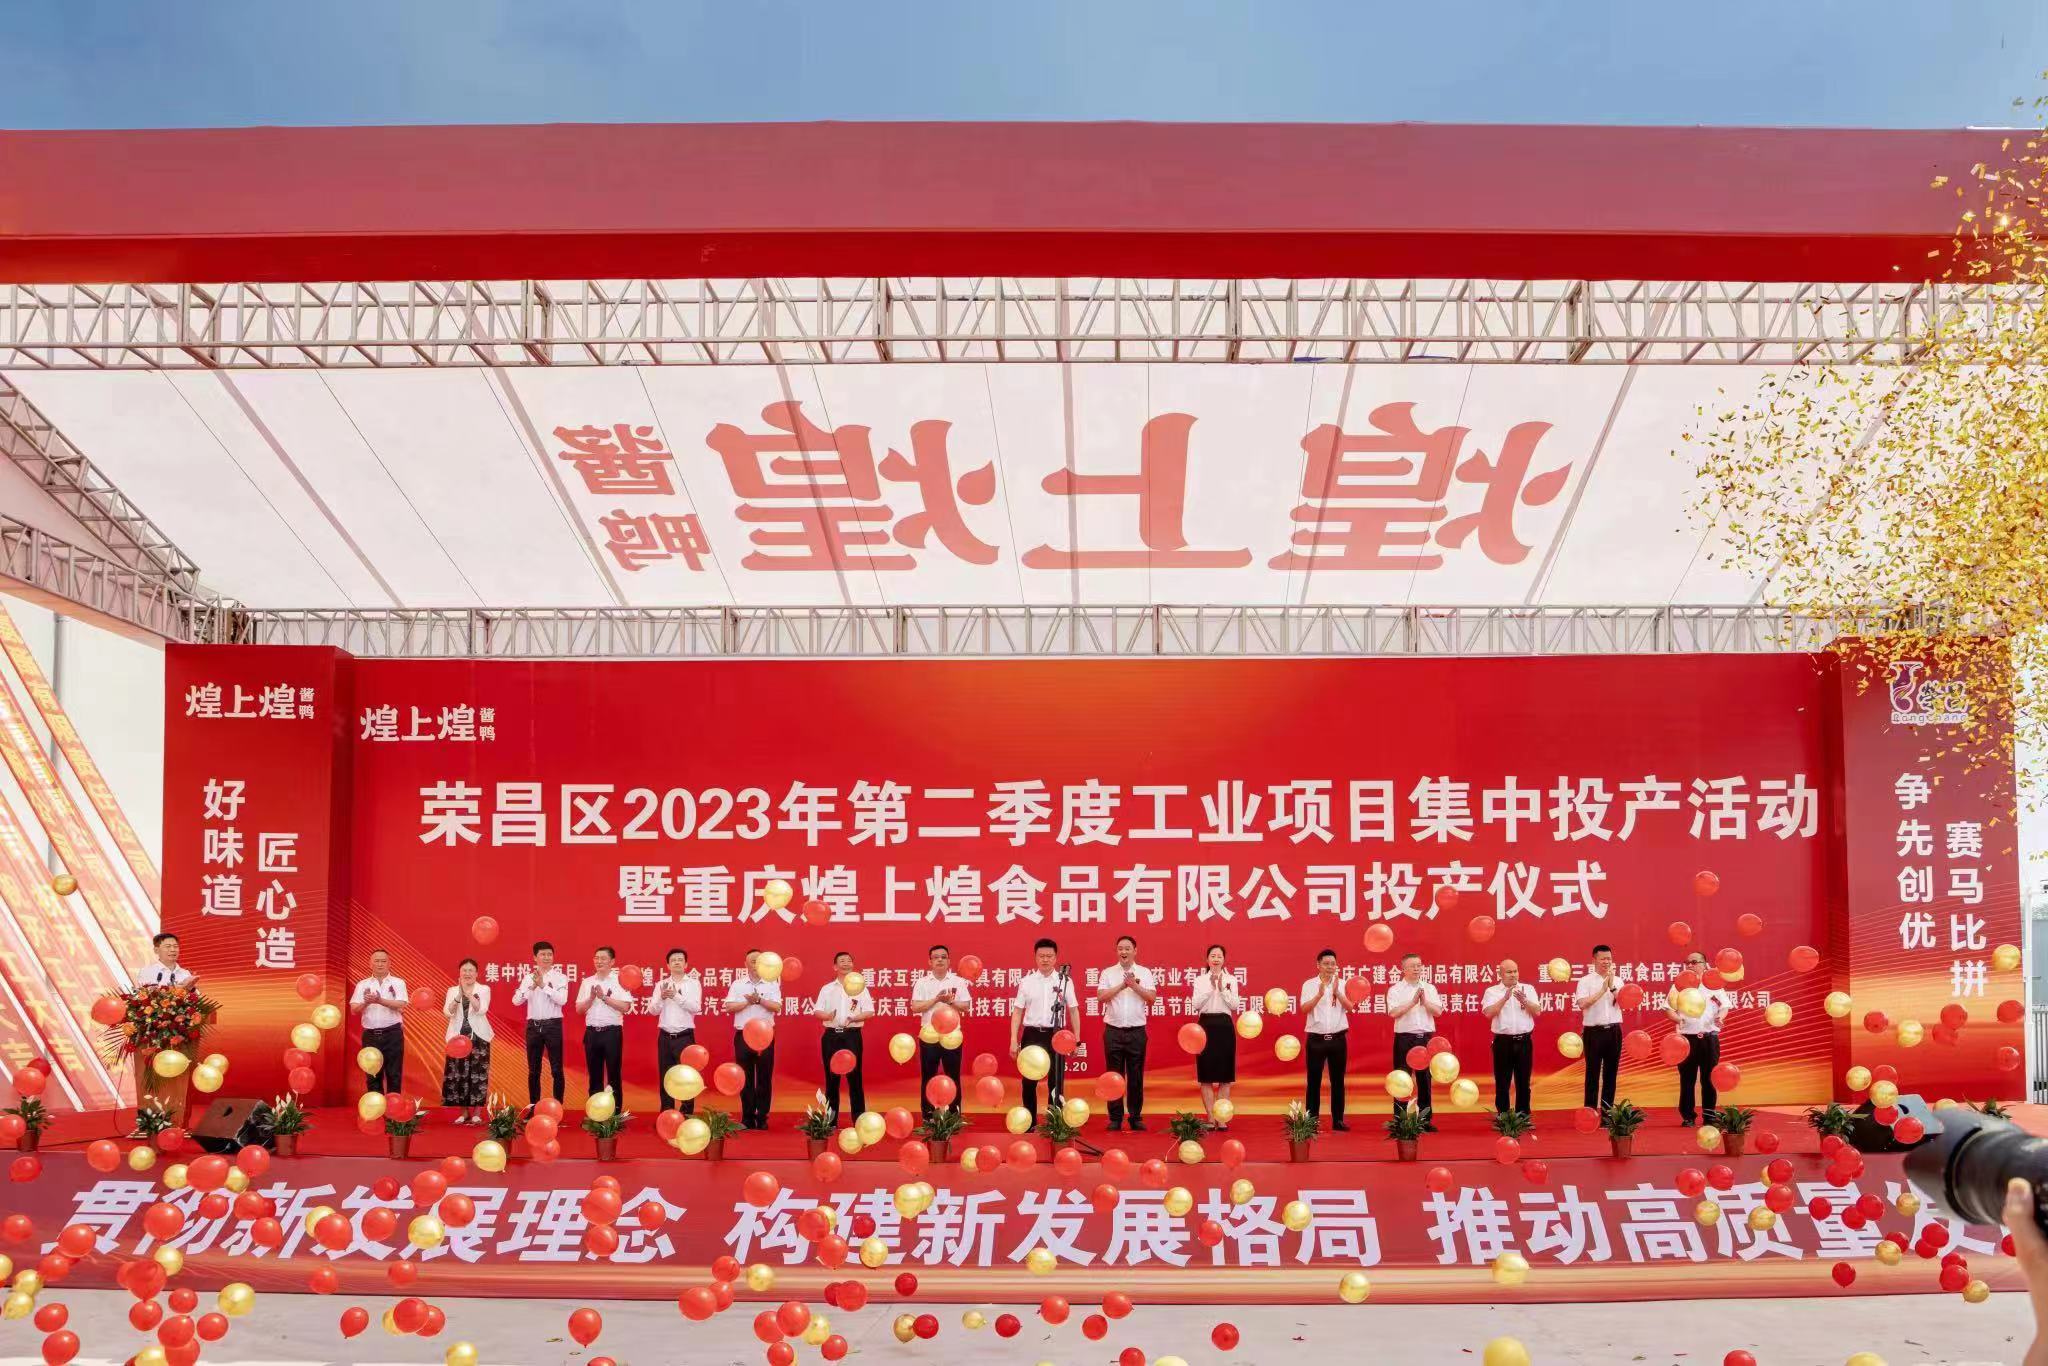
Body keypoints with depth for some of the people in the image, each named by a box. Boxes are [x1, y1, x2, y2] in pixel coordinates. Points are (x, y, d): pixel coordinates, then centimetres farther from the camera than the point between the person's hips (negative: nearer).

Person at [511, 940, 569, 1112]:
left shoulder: (560, 977, -1)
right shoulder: (529, 977, 7)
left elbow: (562, 1000, -16)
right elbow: (516, 1000, -2)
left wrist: (543, 985, -18)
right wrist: (532, 986, -17)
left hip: (552, 1025, -3)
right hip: (533, 1026, 3)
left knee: (556, 1069, 0)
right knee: (533, 1069, 9)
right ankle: (533, 1107, 16)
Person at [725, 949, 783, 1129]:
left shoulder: (772, 984, 4)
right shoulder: (737, 984, 5)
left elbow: (777, 1007, -8)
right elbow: (729, 1006, -6)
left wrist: (759, 1000, -17)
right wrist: (748, 1002, -14)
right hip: (743, 1035, 0)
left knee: (764, 1078, 2)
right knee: (746, 1078, 4)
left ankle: (762, 1118, 9)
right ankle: (747, 1119, 10)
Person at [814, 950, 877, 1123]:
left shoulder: (860, 987, 6)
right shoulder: (826, 989, 10)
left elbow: (870, 1012, -1)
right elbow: (817, 1011, 4)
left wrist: (853, 1019, -19)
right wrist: (827, 1016, -18)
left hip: (852, 1035, -2)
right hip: (831, 1035, 2)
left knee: (854, 1075, -3)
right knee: (831, 1076, 4)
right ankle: (830, 1119, 10)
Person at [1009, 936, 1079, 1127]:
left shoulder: (1065, 981, 1)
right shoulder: (1027, 981, 2)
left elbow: (1073, 1010, 6)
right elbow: (1017, 1011, 4)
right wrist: (1013, 1040, -3)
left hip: (1056, 1034, -1)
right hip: (1032, 1034, 1)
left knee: (1056, 1081, 2)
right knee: (1029, 1081, 6)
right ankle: (1030, 1123, 17)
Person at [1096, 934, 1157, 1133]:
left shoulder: (1144, 973, 5)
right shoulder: (1108, 973, 4)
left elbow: (1152, 997, -5)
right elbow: (1101, 997, -8)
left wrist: (1134, 985, -15)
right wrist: (1122, 985, -13)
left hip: (1137, 1031, 0)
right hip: (1113, 1031, 0)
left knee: (1136, 1076, 4)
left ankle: (1136, 1117, 12)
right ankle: (1115, 1118, 8)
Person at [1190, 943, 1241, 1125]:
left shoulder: (1231, 979, 7)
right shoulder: (1200, 980, 6)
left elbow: (1235, 1005, -3)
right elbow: (1195, 1005, -6)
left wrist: (1222, 989, -15)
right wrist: (1210, 988, -13)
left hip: (1224, 1026, 0)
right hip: (1206, 1025, 0)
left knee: (1224, 1076, 1)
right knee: (1206, 1076, 0)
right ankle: (1211, 1118, 6)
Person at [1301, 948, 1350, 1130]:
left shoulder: (1342, 985, 4)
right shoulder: (1309, 985, -1)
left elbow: (1349, 1008, -8)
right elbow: (1304, 1008, -13)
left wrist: (1337, 992, -24)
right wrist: (1320, 994, -27)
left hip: (1338, 1038, 2)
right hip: (1316, 1039, -2)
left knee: (1338, 1080, 6)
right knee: (1314, 1080, 3)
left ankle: (1338, 1120, 13)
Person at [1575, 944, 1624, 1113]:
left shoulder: (1617, 981, 9)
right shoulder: (1585, 981, -2)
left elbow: (1622, 1002, -5)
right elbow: (1582, 1004, -16)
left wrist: (1612, 986, -17)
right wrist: (1602, 990, -15)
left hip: (1613, 1031, 4)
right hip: (1594, 1031, -3)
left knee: (1611, 1072, 8)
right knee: (1593, 1072, 0)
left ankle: (1607, 1109, 16)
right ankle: (1590, 1110, 5)